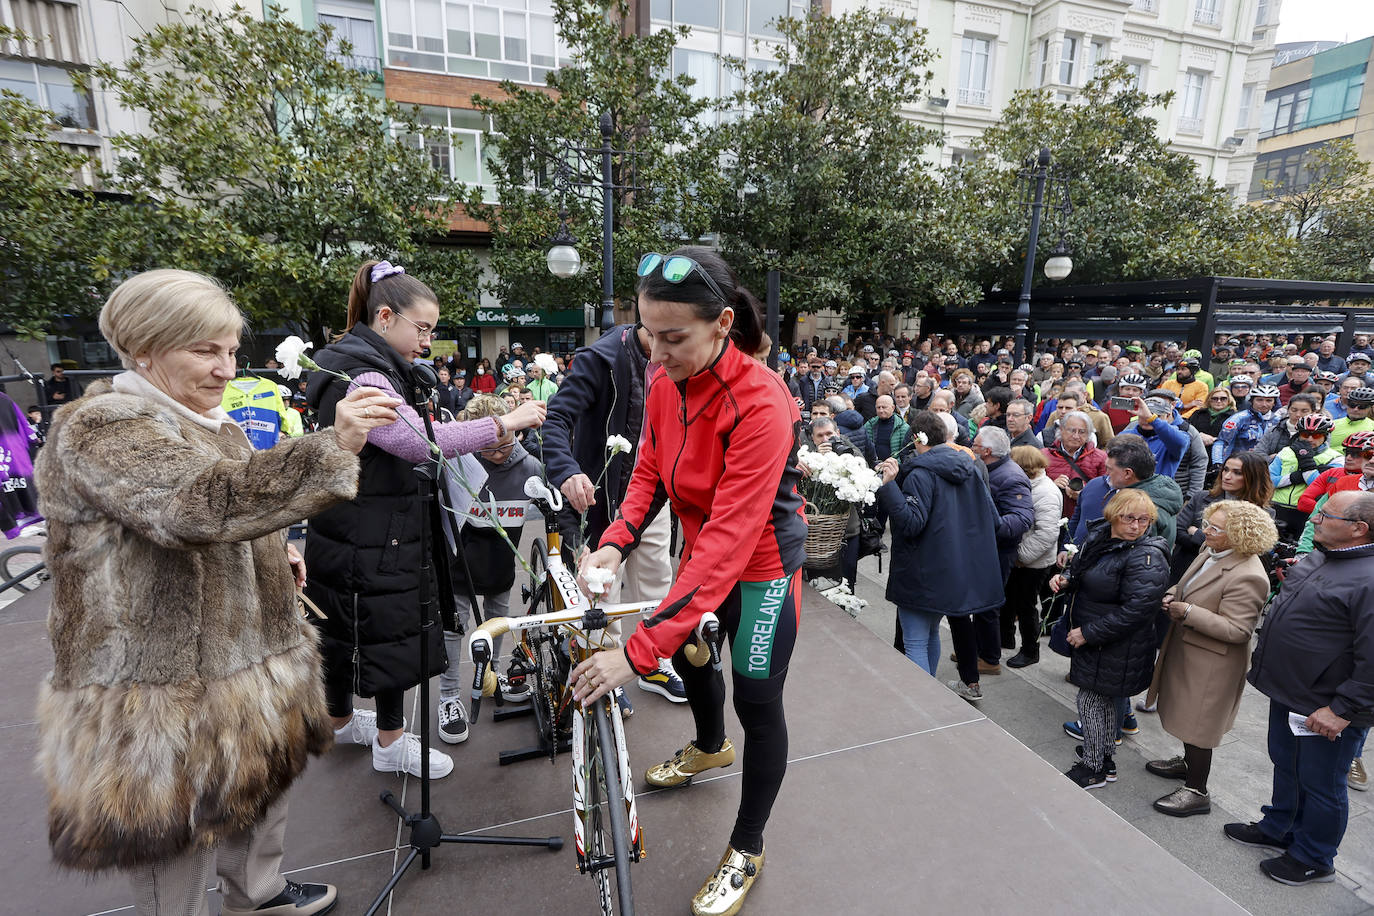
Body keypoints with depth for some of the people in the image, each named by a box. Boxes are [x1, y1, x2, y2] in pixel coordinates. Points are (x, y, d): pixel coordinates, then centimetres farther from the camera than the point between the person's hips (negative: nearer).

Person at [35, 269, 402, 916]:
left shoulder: (207, 421, 12)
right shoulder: (101, 430, -18)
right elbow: (204, 502, -37)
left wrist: (273, 551, 7)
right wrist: (333, 445, -43)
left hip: (247, 658, 9)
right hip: (165, 686, -9)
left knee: (263, 780, 24)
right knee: (178, 857, 7)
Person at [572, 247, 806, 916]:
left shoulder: (760, 403, -34)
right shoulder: (665, 383, -12)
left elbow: (729, 539, -38)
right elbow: (650, 471, -2)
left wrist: (638, 650, -39)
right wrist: (615, 541, -22)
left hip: (762, 563, -7)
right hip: (702, 552, 7)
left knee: (757, 702, 5)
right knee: (686, 650, 25)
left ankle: (746, 851, 33)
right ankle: (710, 748, 59)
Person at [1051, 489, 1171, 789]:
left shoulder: (1147, 559, -24)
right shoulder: (1099, 534, 2)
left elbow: (1134, 610, -28)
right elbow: (1081, 568, 19)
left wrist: (1088, 634, -23)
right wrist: (1065, 579, -3)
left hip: (1117, 648, -8)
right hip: (1090, 637, 8)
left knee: (1091, 700, 3)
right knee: (1105, 699, 21)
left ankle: (1093, 769, 20)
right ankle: (1105, 760, 37)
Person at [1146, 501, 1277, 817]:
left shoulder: (1247, 577, -27)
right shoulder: (1211, 551, 2)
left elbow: (1236, 630, -26)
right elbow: (1188, 586, 18)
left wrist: (1188, 612, -27)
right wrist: (1173, 595, -1)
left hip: (1210, 664, -9)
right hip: (1186, 650, 9)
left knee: (1197, 723, 5)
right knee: (1188, 716, 26)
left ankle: (1197, 792, 22)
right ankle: (1188, 763, 46)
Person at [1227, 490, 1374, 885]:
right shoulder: (1320, 556, 4)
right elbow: (1285, 610, 18)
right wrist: (1264, 654, 19)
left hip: (1326, 711, -8)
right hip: (1288, 692, 9)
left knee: (1320, 785, 12)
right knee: (1285, 766, 25)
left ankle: (1313, 859, 32)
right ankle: (1278, 829, 44)